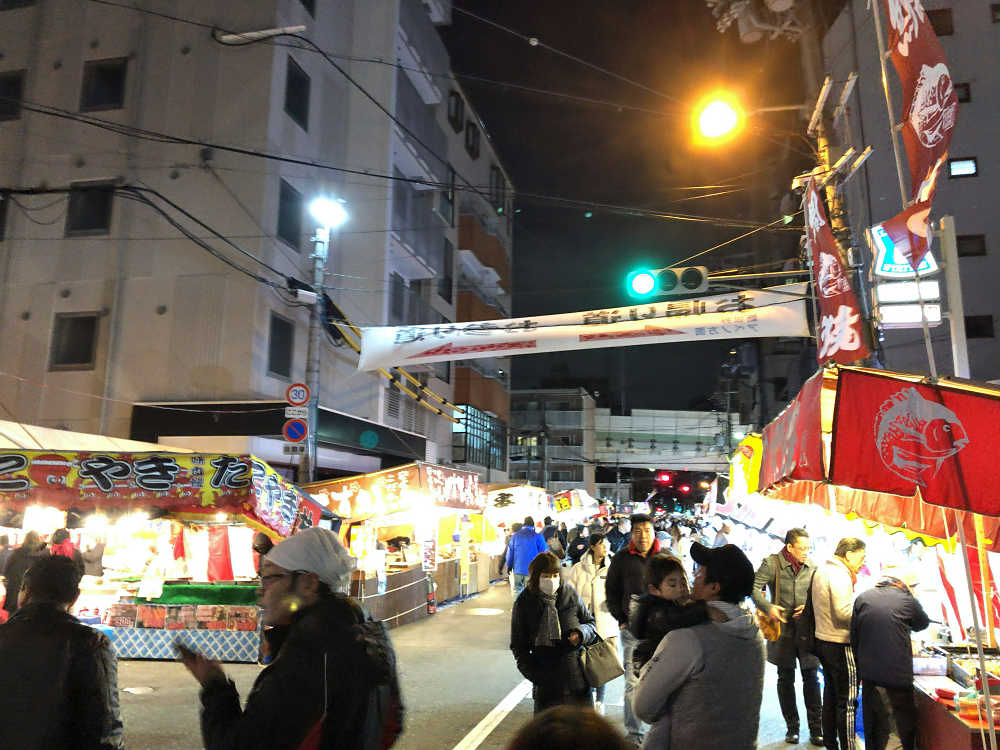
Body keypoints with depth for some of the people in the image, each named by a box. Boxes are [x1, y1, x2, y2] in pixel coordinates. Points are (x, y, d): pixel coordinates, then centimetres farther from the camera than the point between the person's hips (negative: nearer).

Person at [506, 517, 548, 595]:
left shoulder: (515, 536, 3)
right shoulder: (537, 536, -6)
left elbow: (510, 553, 7)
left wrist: (509, 566, 19)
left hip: (518, 569, 3)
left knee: (517, 590, 13)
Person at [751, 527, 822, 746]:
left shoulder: (810, 565, 3)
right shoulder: (772, 563, -9)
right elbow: (754, 586, -12)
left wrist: (809, 605, -6)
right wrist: (768, 606, -25)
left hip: (807, 630, 3)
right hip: (783, 630, -2)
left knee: (812, 679, 6)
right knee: (786, 679, 9)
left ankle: (816, 729, 16)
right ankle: (792, 728, 22)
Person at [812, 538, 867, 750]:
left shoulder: (821, 570, 12)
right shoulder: (840, 575, -18)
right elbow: (844, 613, -25)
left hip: (823, 640, 10)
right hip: (840, 645, -10)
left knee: (831, 694, 19)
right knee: (847, 702, -1)